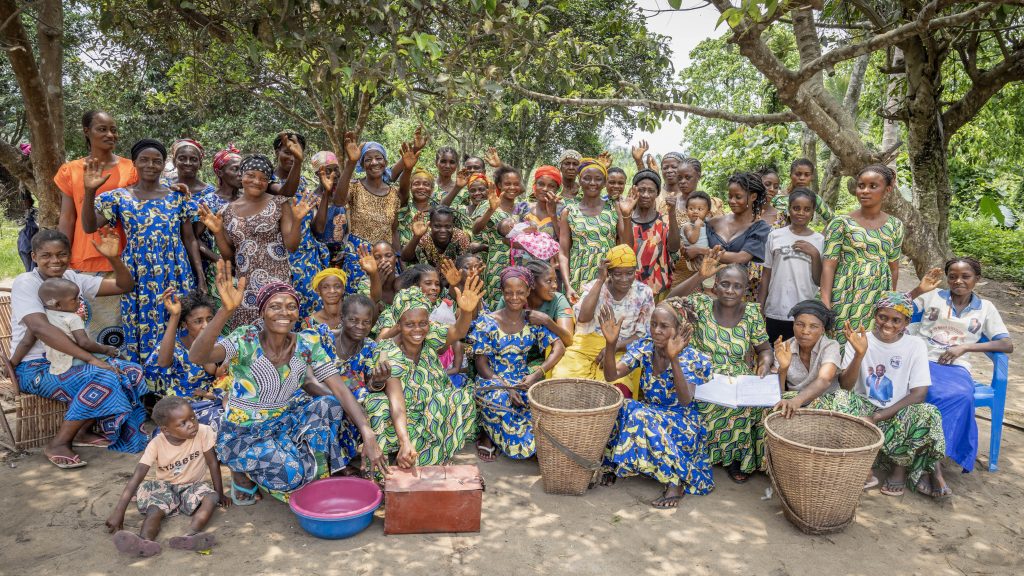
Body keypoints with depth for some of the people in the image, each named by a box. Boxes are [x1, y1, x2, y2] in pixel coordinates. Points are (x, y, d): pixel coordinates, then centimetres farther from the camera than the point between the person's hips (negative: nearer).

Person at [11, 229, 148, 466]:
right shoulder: (25, 283, -13)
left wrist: (113, 258, -17)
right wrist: (90, 358, -36)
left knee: (131, 372, -11)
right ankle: (57, 444, -13)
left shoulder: (72, 278, 6)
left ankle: (82, 431, 2)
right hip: (35, 367, -7)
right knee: (102, 379, -30)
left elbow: (125, 285, 4)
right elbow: (39, 326, -29)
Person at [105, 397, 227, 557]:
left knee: (211, 498, -31)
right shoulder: (156, 445, -19)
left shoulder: (204, 432, -20)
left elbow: (213, 464, -10)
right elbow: (137, 477, -25)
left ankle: (190, 536, -53)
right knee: (155, 509, -31)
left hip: (194, 485, 0)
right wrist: (118, 512, -33)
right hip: (165, 487, 0)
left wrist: (220, 494, -7)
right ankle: (145, 542, -56)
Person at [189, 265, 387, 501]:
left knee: (331, 404, -20)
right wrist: (226, 310, -57)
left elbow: (340, 389, -16)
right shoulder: (245, 341, -22)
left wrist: (368, 434, -29)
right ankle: (242, 470, 5)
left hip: (284, 423, 4)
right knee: (289, 472, -29)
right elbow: (197, 356, -41)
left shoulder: (308, 344, -9)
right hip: (243, 435, -4)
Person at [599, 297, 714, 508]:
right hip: (650, 413, 4)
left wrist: (674, 359, -48)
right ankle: (611, 464, -5)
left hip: (681, 422, -4)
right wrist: (611, 344, -33)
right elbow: (611, 375, -16)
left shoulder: (691, 358, -20)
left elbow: (686, 400, -36)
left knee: (643, 418, -34)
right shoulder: (644, 347, -7)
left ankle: (675, 482, -21)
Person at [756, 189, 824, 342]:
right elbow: (766, 274, 6)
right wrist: (759, 308, 4)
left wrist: (815, 254, -10)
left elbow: (819, 281, 3)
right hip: (776, 312, 0)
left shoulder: (819, 240, 4)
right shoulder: (775, 236, 2)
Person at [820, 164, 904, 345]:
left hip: (880, 299, 3)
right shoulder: (841, 223, -4)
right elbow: (829, 265, -8)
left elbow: (894, 267, 14)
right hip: (847, 298, -3)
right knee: (843, 344, -3)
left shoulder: (895, 225, 8)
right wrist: (825, 303, -15)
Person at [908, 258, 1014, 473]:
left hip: (956, 367, 1)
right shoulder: (932, 296, 13)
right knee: (930, 394, -36)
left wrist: (965, 347, -6)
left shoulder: (986, 308, 16)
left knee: (961, 397, -35)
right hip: (923, 360, -1)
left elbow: (1007, 345, 8)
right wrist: (918, 290, -7)